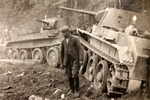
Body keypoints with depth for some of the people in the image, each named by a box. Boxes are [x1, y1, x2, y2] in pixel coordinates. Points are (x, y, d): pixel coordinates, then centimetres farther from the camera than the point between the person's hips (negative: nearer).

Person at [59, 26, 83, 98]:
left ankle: (76, 91, -2)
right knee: (69, 76, 5)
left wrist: (80, 60, -14)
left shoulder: (75, 39, -2)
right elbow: (62, 52, 18)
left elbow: (80, 49, -6)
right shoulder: (63, 41, 13)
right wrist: (61, 63, 16)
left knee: (75, 75, -13)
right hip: (67, 61, 5)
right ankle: (72, 90, 20)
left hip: (75, 59, -5)